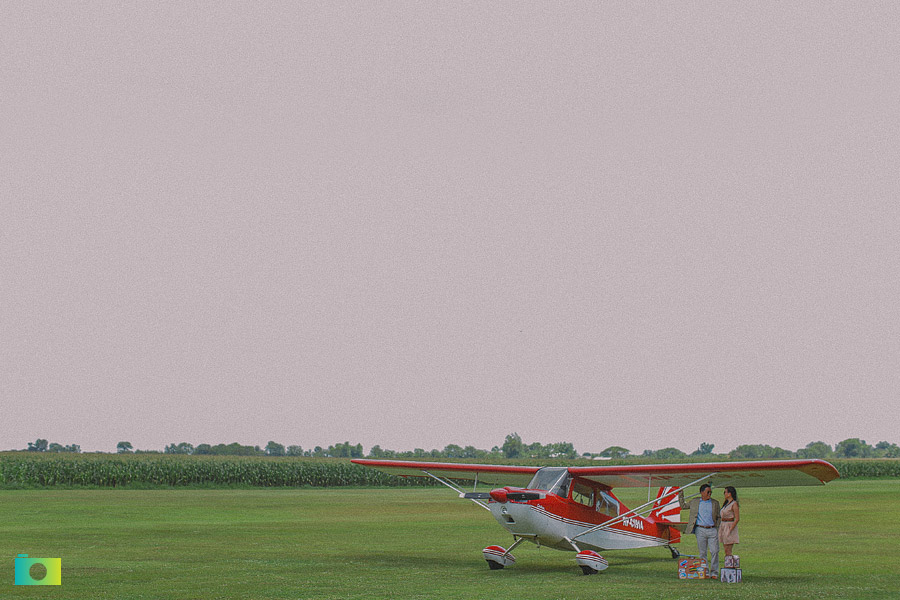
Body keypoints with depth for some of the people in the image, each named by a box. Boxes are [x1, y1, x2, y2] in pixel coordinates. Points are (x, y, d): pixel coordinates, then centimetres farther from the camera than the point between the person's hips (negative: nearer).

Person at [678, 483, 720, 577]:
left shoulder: (715, 503, 10)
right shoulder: (695, 502, 9)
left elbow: (718, 517, 14)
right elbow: (683, 506, 21)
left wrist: (717, 529, 3)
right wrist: (680, 495, 12)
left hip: (712, 530, 0)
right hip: (700, 530, 0)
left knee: (715, 551, -6)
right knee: (702, 553, 2)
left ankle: (714, 573, 1)